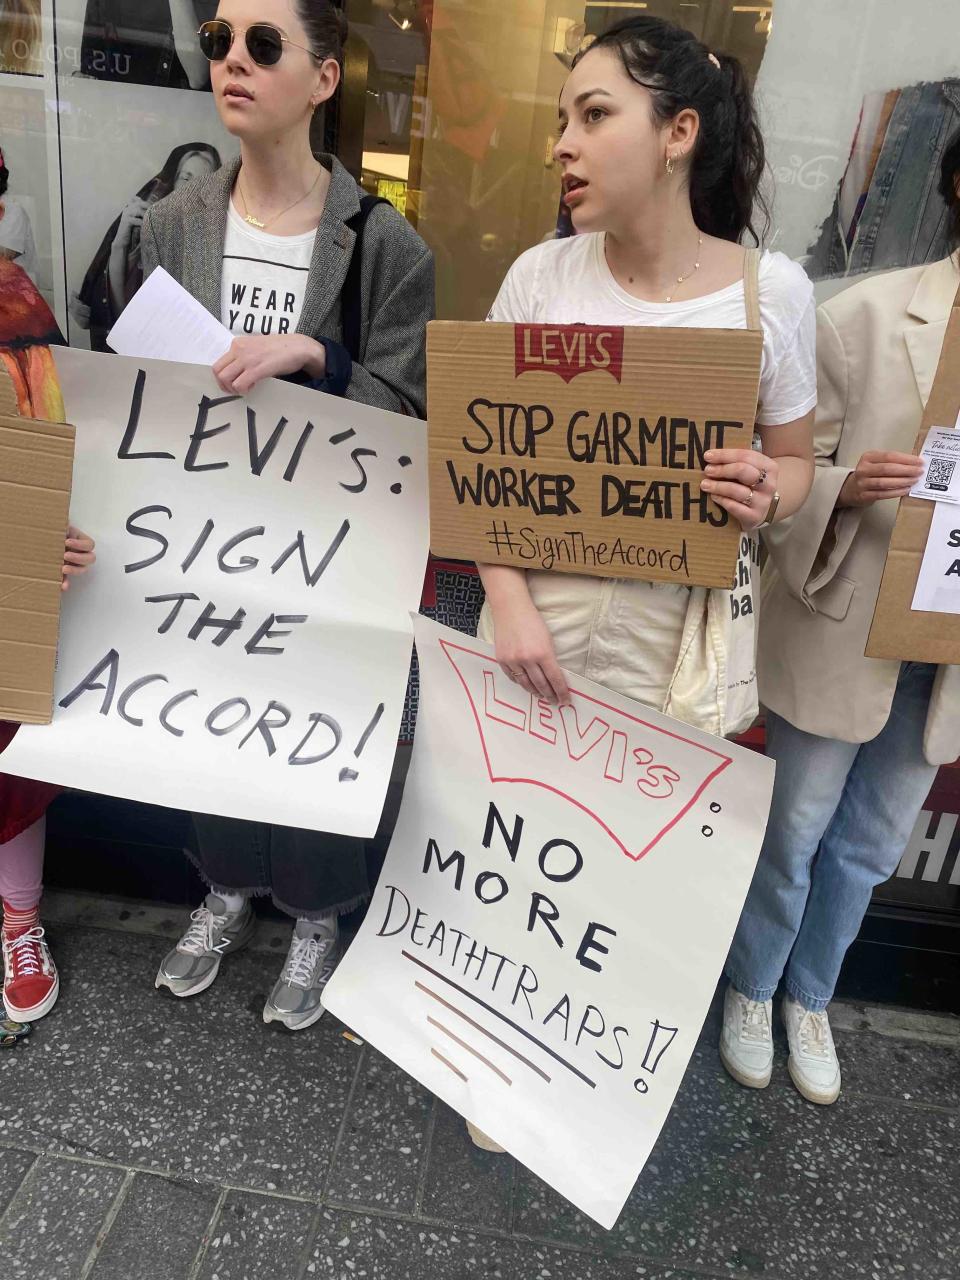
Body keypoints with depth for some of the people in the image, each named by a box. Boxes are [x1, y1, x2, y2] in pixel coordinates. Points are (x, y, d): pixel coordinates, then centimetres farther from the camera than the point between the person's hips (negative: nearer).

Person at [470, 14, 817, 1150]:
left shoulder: (771, 290, -5)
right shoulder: (542, 276, -3)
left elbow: (794, 457, 6)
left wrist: (766, 495, -18)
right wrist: (507, 598, -15)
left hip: (679, 634, 0)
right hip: (542, 615, 1)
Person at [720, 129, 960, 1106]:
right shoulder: (869, 314, -9)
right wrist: (844, 484, -27)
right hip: (842, 627, -4)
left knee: (870, 845, 18)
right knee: (794, 832, 11)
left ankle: (810, 1000, 42)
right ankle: (750, 992, 38)